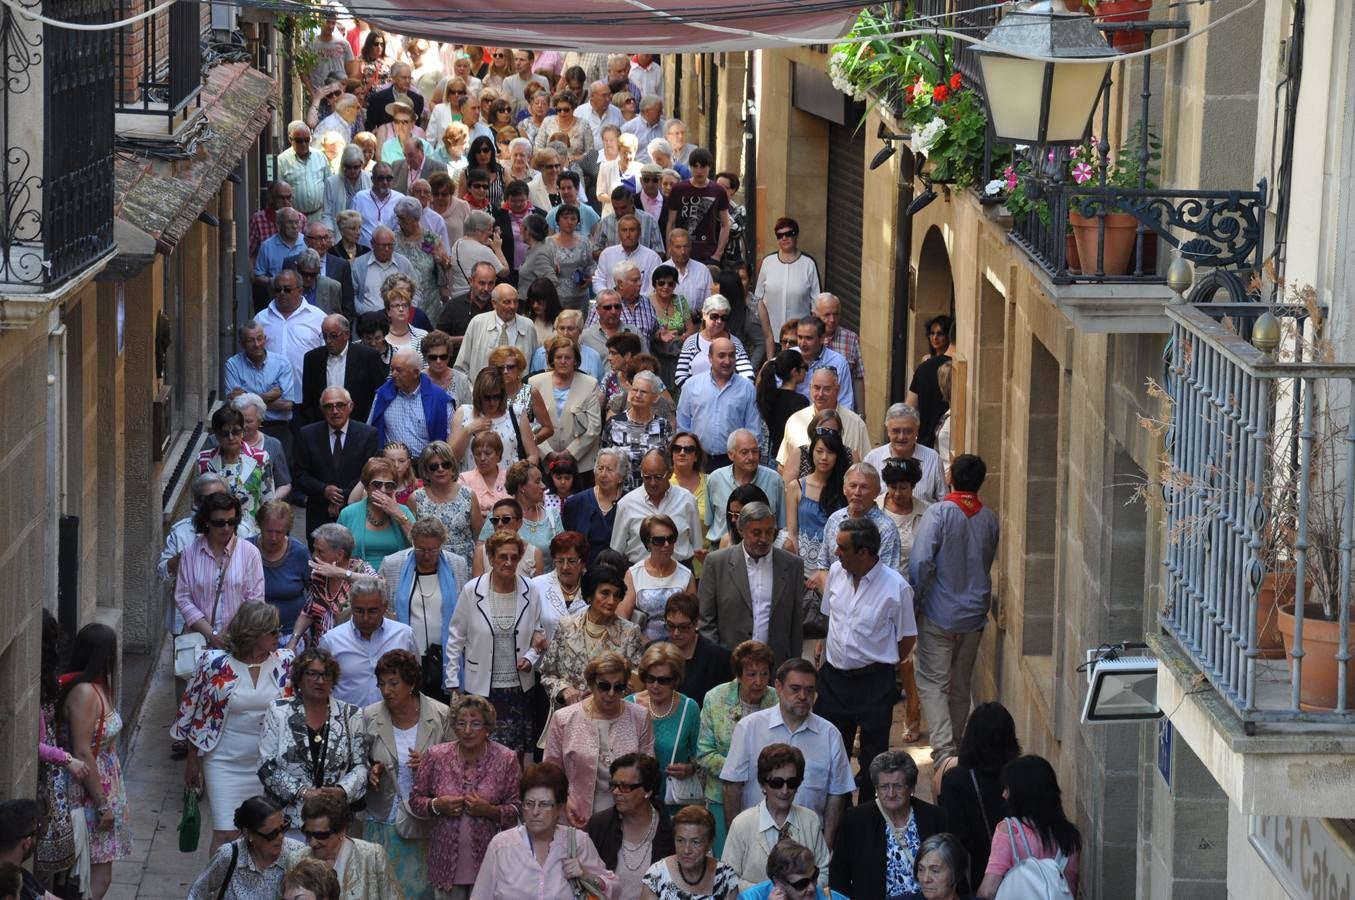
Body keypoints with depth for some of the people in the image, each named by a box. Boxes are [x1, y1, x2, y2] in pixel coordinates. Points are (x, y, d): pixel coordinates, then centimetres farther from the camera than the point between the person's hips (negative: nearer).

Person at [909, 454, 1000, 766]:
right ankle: (953, 745, 27)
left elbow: (921, 561, -21)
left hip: (939, 614, -5)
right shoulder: (989, 519, 1)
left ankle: (944, 748, -16)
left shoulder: (939, 513, -14)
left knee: (933, 682, -1)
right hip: (974, 613, 5)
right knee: (962, 684, 17)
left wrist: (913, 599, -8)